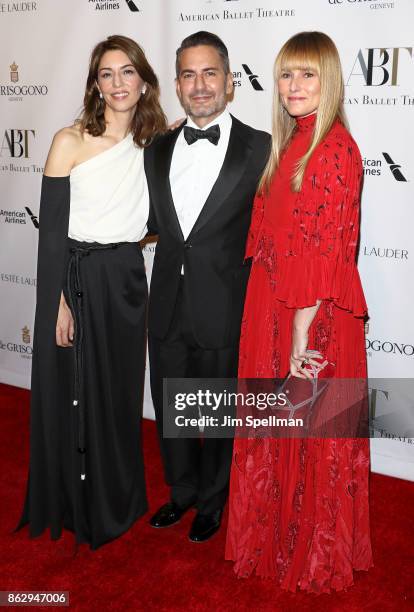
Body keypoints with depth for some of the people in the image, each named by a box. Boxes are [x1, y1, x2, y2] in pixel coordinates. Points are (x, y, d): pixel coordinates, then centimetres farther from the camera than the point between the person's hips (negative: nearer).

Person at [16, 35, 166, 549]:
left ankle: (117, 501, 35)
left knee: (120, 396, 15)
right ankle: (73, 507, 28)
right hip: (78, 280, -4)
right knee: (73, 398, 7)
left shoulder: (153, 145, 6)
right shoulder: (70, 142, -8)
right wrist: (58, 303, -14)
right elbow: (51, 231, -10)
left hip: (128, 281, 4)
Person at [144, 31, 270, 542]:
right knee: (170, 409, 19)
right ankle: (182, 491, 44)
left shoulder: (260, 149, -9)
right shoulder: (158, 150, 6)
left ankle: (211, 501, 39)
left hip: (225, 313, -4)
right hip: (167, 308, 5)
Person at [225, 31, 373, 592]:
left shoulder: (335, 148, -15)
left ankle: (317, 560, 31)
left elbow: (324, 253, -20)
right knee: (280, 430, 19)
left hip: (314, 317, -8)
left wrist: (300, 340, -21)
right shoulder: (290, 143, 11)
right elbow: (274, 236, 11)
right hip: (274, 305, 8)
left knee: (312, 439, 8)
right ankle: (281, 542, 41)